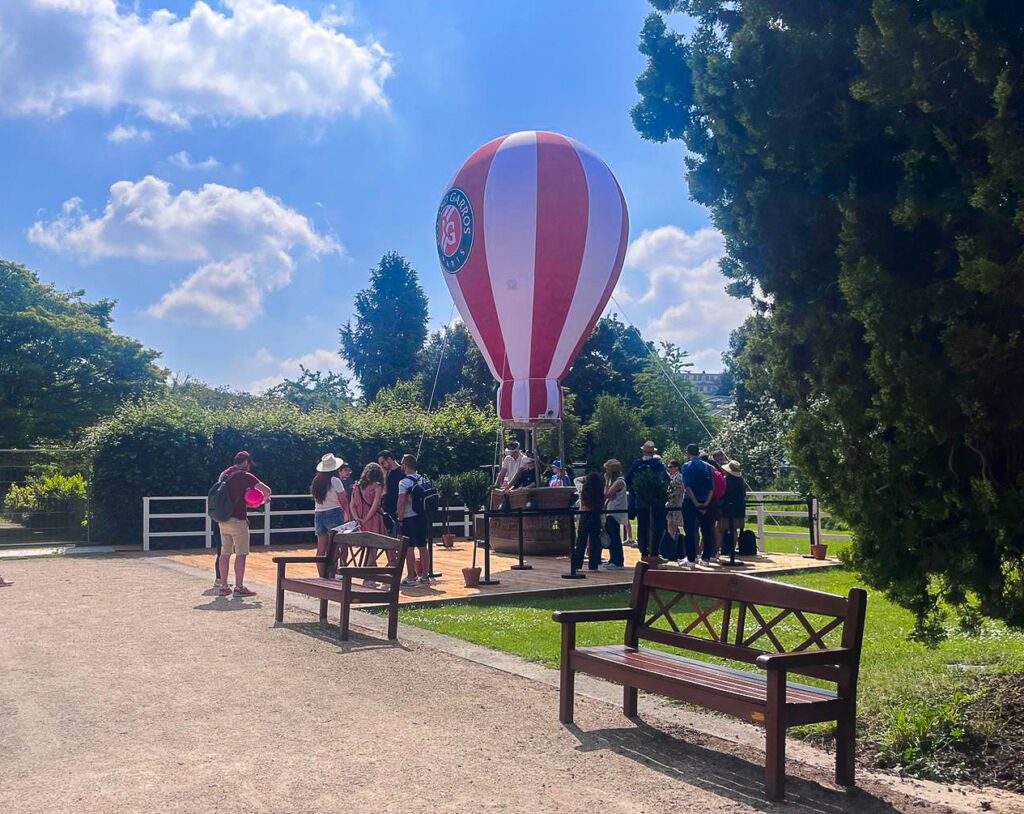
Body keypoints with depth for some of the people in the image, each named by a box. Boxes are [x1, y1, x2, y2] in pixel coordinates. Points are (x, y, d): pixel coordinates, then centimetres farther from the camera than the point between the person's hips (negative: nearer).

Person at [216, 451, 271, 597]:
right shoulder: (244, 475, -10)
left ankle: (223, 586, 15)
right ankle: (239, 587, -2)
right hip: (237, 520, -7)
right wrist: (264, 499, 4)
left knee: (225, 553, 12)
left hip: (223, 519, 7)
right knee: (240, 554, -2)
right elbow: (266, 490, -17)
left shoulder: (224, 474, 12)